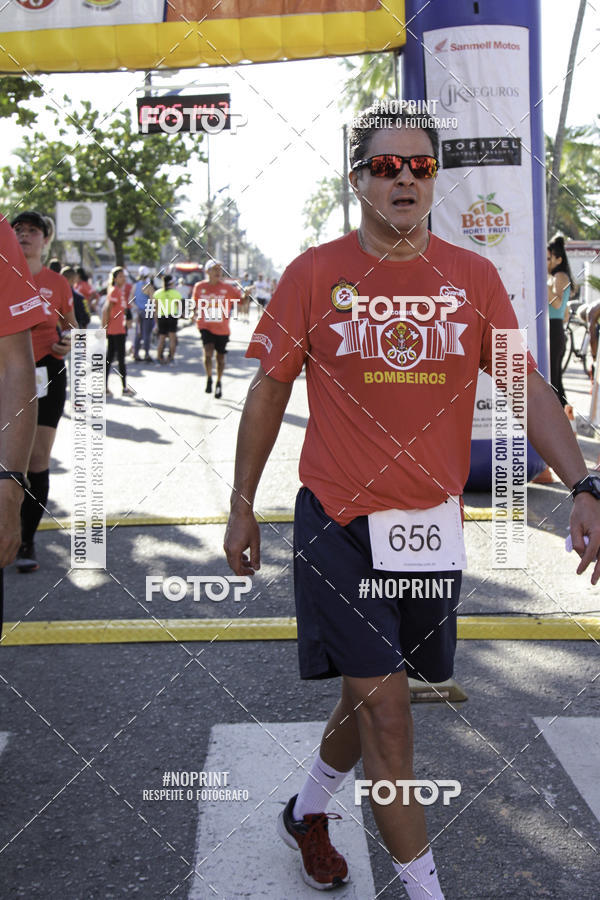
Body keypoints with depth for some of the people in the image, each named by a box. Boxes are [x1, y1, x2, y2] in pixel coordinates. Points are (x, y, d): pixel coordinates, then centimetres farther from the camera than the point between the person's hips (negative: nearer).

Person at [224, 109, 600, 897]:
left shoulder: (474, 277, 1)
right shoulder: (314, 274, -5)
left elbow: (527, 387, -1)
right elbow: (268, 392, 3)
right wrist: (242, 504, 5)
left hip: (433, 524, 4)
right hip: (338, 525, -3)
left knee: (374, 692, 18)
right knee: (386, 708, -3)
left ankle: (307, 813, 44)